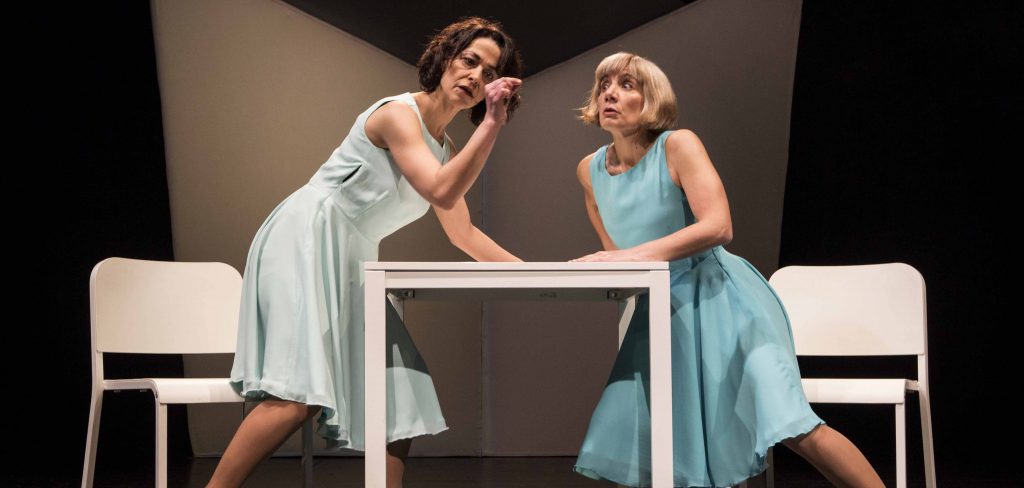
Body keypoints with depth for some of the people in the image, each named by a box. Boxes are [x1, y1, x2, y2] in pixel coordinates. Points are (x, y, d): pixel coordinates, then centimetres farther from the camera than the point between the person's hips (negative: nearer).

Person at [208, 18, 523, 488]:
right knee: (300, 392, -23)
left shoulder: (444, 148, 17)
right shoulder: (398, 113, -9)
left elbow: (463, 235, 22)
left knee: (397, 401, 0)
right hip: (305, 243, -9)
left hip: (350, 263, 9)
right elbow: (440, 191, -22)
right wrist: (491, 126, -24)